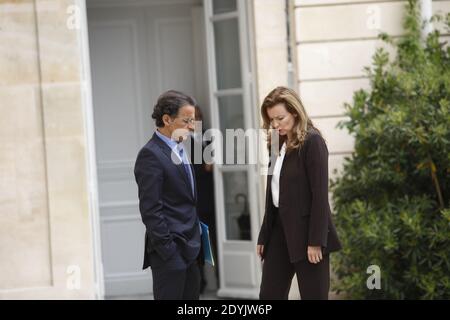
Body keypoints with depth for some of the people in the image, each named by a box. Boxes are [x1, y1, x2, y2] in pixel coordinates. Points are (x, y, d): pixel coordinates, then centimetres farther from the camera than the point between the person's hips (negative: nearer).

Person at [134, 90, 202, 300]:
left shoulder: (179, 150, 15)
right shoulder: (151, 155, -13)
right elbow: (150, 209, -18)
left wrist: (195, 243, 15)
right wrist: (167, 250, -19)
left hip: (190, 250, 9)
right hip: (170, 251, -9)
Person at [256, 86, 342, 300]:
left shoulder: (312, 141, -10)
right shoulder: (277, 144, 12)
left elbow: (320, 193, -14)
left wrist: (316, 240, -18)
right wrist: (264, 236, 13)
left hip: (306, 231, -7)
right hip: (280, 228, 8)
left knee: (313, 295, -1)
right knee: (269, 295, 5)